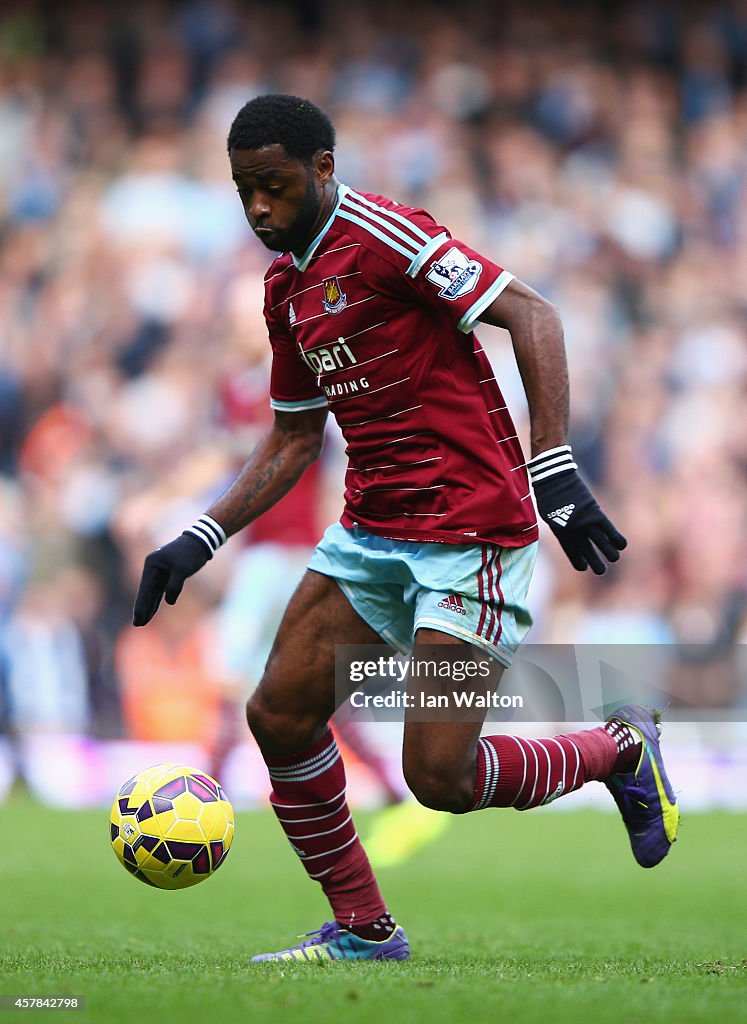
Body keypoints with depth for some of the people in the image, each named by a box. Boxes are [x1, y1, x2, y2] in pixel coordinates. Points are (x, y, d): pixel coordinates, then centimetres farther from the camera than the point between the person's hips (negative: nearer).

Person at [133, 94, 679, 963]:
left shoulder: (378, 232, -13)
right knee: (279, 716, 0)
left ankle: (621, 749, 15)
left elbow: (529, 313, -17)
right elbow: (292, 440, 23)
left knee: (439, 776, -11)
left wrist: (554, 468, -24)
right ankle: (362, 930, 14)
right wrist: (201, 539, 13)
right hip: (372, 531, 8)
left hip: (471, 525, -8)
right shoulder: (286, 286, 14)